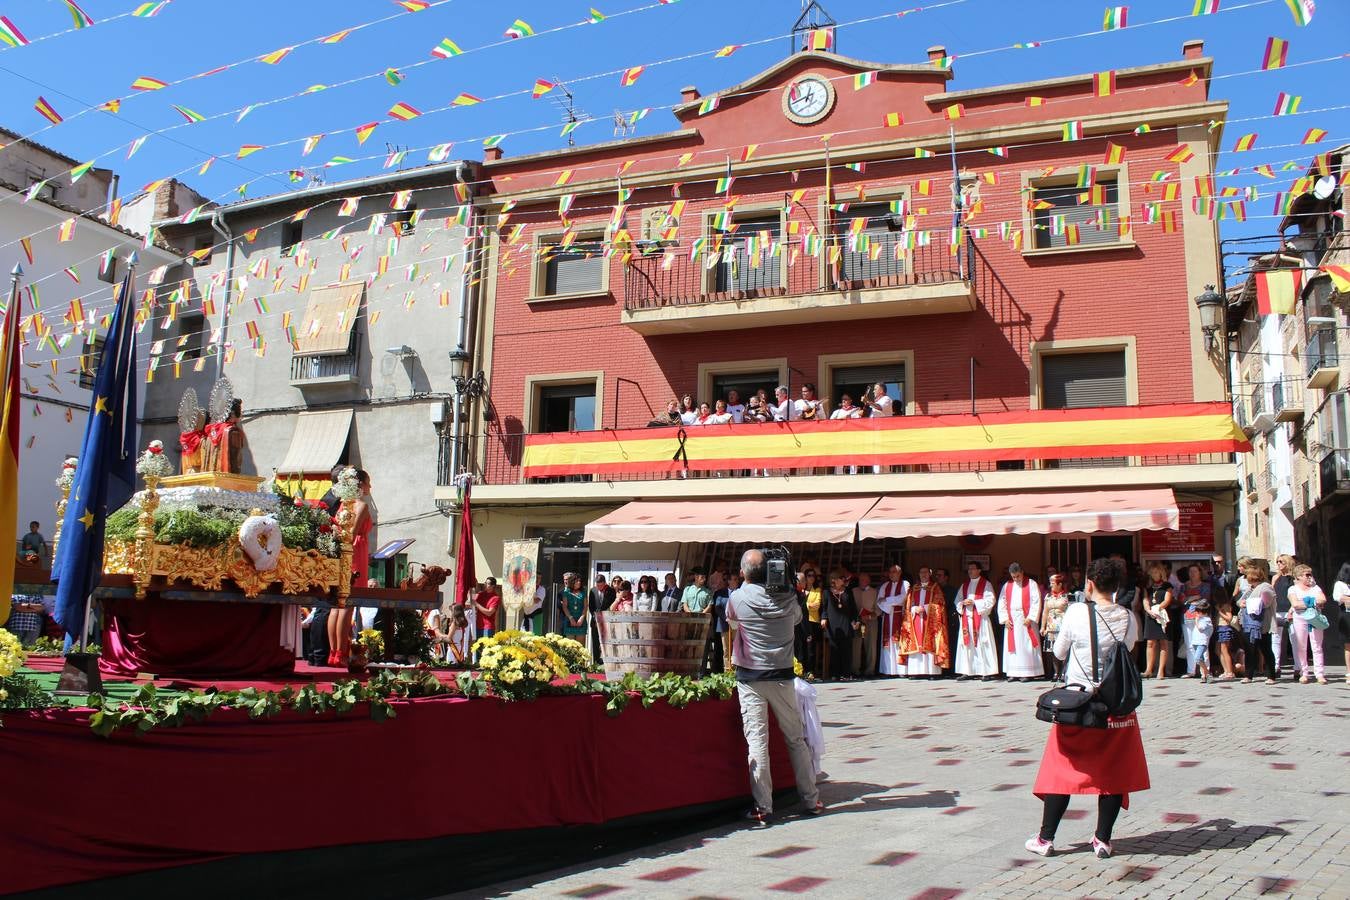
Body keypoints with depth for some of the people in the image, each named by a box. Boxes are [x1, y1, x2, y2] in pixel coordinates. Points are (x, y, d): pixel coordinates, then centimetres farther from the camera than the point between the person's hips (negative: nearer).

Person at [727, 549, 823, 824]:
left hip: (750, 677, -2)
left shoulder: (737, 598, -8)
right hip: (782, 676, 2)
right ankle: (811, 800, 19)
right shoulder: (787, 598, -3)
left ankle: (763, 807, -2)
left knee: (757, 741, -2)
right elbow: (798, 617, 18)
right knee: (796, 739, 12)